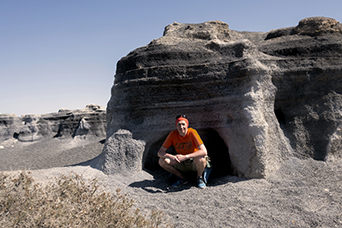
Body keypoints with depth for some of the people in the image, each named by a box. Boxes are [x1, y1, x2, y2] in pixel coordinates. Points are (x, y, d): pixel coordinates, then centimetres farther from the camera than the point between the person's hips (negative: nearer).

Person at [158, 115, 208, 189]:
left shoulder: (192, 132, -21)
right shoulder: (173, 134, -13)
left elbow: (204, 151, -31)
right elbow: (160, 152, -13)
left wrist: (185, 157, -38)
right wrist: (171, 157, -34)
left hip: (194, 163, -3)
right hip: (181, 164, 3)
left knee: (200, 159, -37)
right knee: (162, 161, -18)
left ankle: (199, 178, -2)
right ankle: (182, 178, 3)